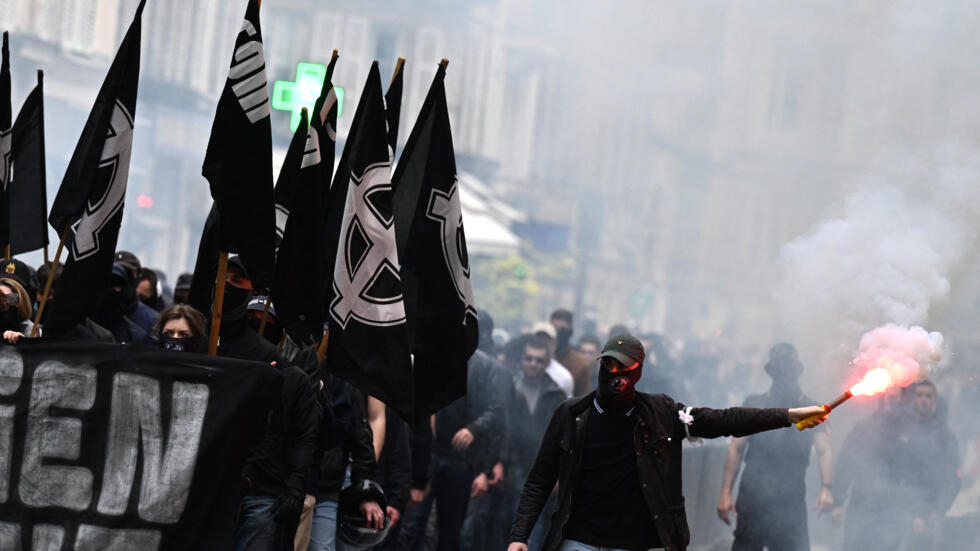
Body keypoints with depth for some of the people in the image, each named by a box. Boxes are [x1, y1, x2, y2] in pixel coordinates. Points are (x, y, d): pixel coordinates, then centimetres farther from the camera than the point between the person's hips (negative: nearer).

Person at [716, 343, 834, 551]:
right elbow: (736, 448, 4)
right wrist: (725, 493, -5)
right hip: (753, 500, 0)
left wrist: (826, 488, -22)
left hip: (791, 503, 0)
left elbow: (824, 451, -4)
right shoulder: (754, 404, 8)